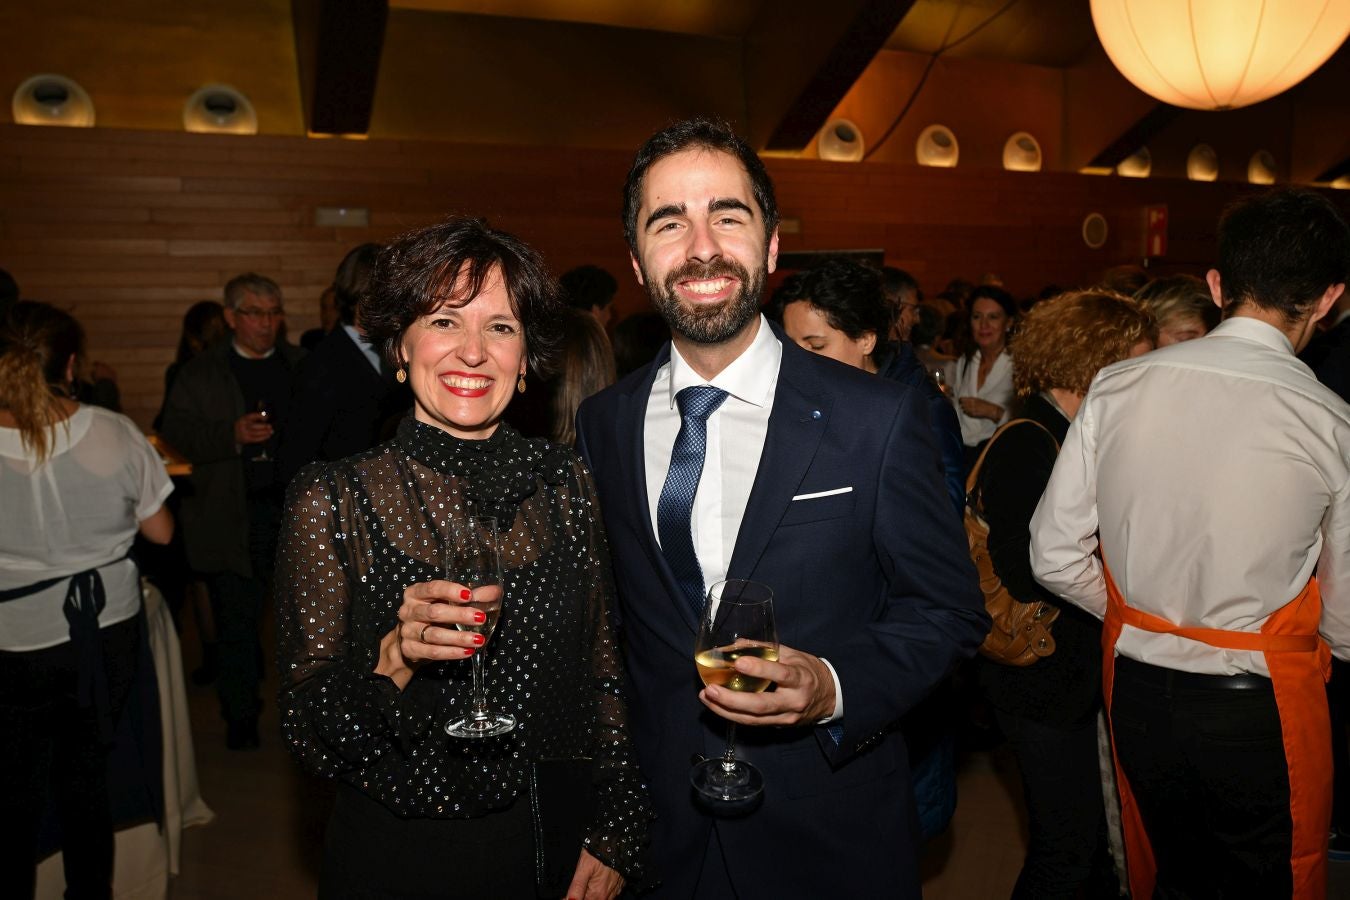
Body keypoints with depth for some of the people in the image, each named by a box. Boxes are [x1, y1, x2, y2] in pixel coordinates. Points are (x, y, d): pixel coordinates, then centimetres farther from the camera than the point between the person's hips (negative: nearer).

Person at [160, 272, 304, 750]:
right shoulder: (201, 373, 3)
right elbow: (176, 431, -4)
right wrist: (232, 435, -19)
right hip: (233, 518, -1)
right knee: (236, 624, 8)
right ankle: (241, 718, 23)